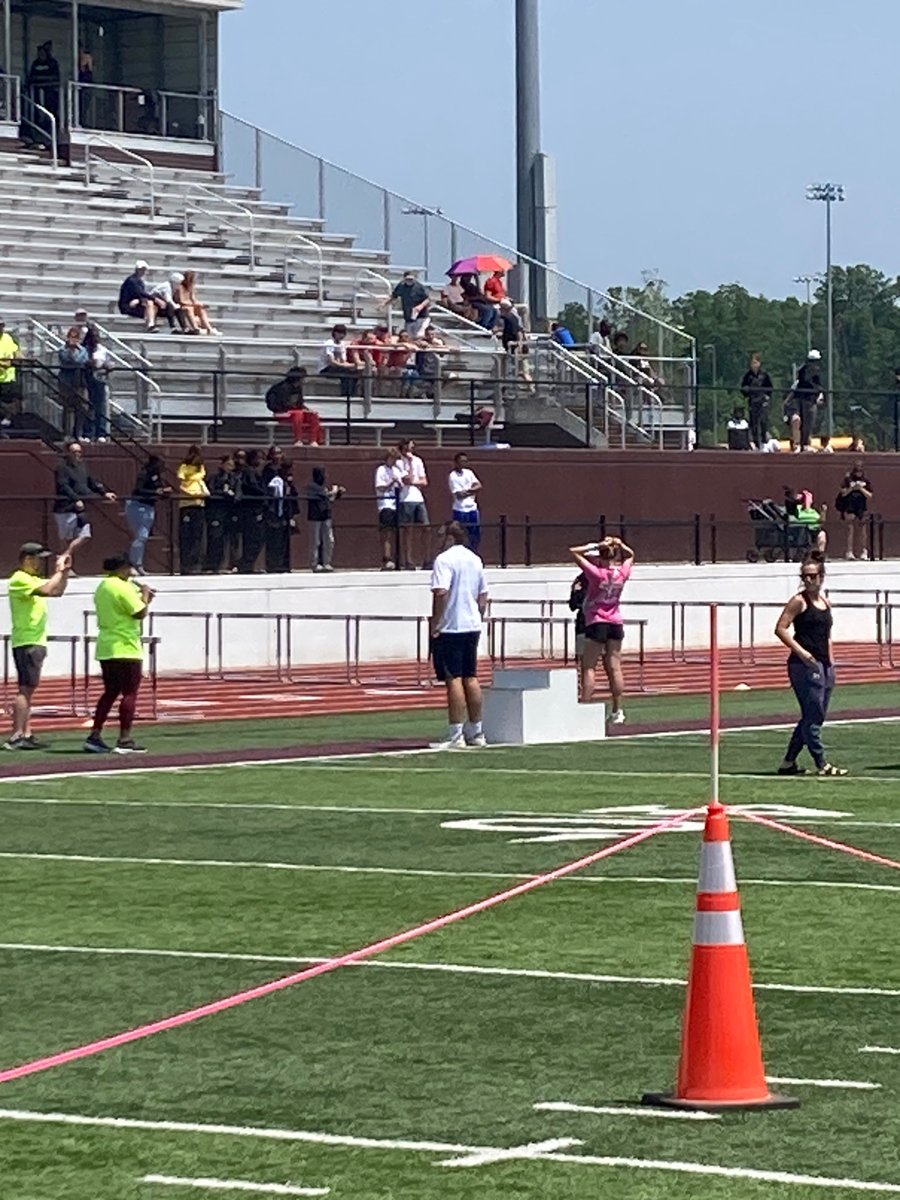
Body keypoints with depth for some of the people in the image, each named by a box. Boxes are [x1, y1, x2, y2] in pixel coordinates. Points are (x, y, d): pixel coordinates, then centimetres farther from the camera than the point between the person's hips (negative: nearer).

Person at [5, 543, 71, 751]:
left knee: (28, 690, 10)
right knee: (25, 689, -14)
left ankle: (26, 735, 12)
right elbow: (47, 590, -26)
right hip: (27, 642, -11)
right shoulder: (20, 580, -12)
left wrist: (65, 572, 12)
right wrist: (59, 571, -13)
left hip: (36, 642, 11)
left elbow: (57, 591, 24)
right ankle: (16, 736, -18)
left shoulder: (33, 580, 19)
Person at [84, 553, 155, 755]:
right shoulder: (123, 587, -14)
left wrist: (140, 596, 15)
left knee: (110, 692, 15)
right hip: (125, 648, -9)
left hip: (105, 649, 9)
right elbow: (140, 613, -17)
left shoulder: (102, 587, 15)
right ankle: (125, 740, -7)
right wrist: (145, 595, -1)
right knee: (130, 693, -4)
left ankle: (94, 736, 10)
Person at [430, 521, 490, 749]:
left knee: (453, 680, -7)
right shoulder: (475, 560, 12)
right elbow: (483, 596, 16)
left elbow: (441, 593, -22)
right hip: (472, 626, 8)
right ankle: (476, 732, 19)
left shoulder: (444, 559, -12)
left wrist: (435, 622, -15)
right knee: (470, 678, 13)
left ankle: (455, 736, -9)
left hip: (449, 628, -8)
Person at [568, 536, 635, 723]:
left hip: (596, 623, -5)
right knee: (614, 668, 7)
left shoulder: (597, 573, -15)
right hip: (616, 624, 5)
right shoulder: (622, 573, -1)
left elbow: (574, 551, -13)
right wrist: (619, 544, 4)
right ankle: (618, 712, 9)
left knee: (589, 667, -1)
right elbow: (630, 555, 21)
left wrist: (596, 546, -11)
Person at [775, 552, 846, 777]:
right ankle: (822, 765, -3)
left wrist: (831, 662, 14)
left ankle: (788, 763, 17)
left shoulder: (825, 602, 14)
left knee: (813, 717, 10)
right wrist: (801, 651, -19)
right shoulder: (799, 601, -7)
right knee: (813, 716, -6)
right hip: (805, 665, -8)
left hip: (823, 665, 8)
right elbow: (780, 629, -13)